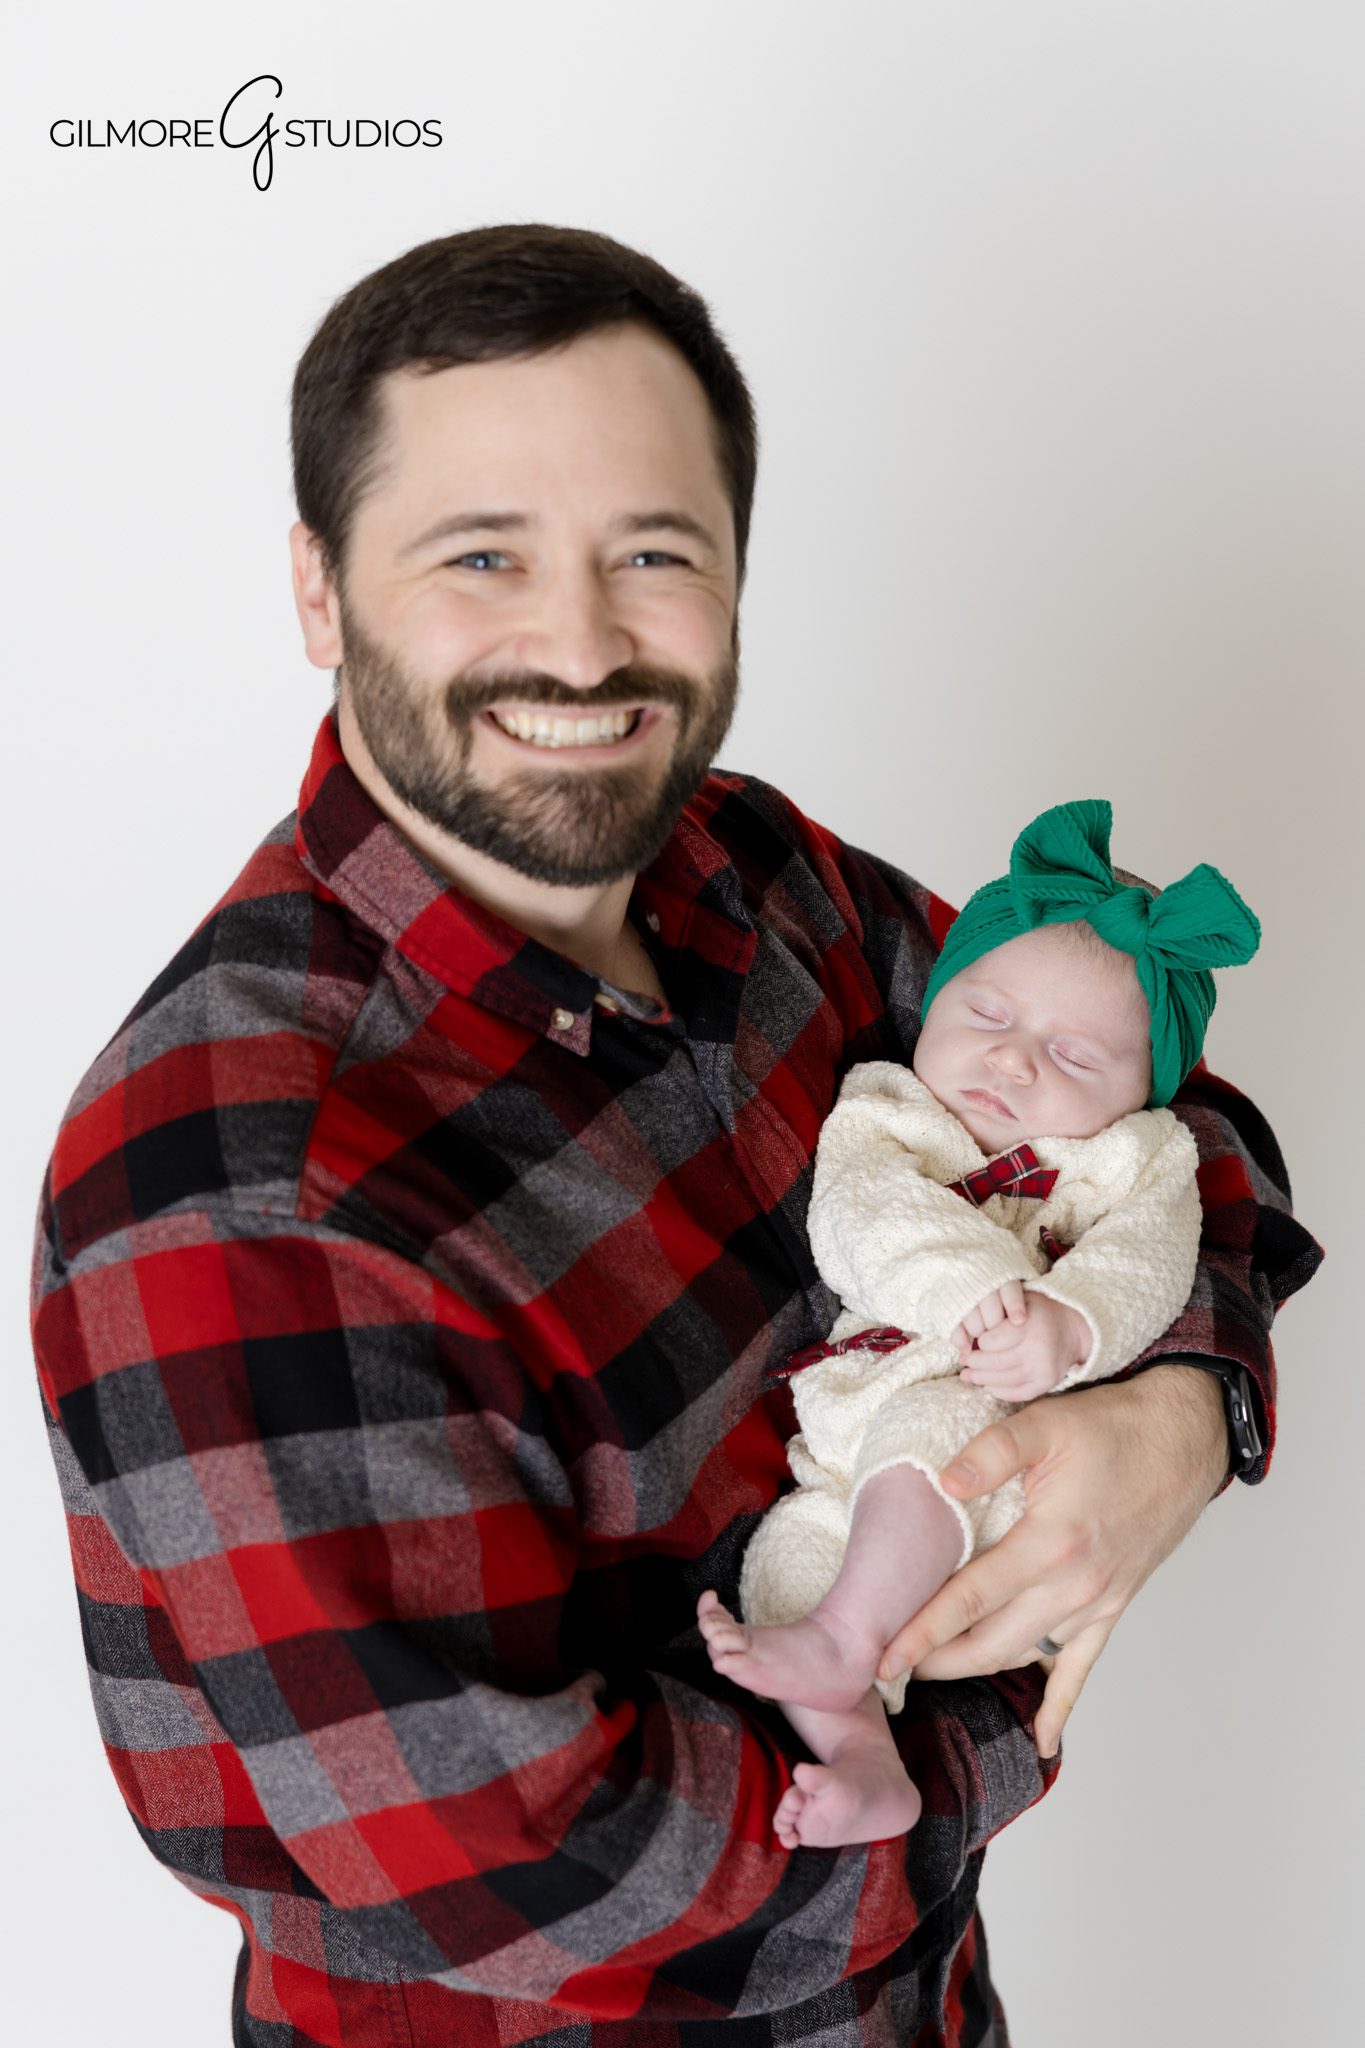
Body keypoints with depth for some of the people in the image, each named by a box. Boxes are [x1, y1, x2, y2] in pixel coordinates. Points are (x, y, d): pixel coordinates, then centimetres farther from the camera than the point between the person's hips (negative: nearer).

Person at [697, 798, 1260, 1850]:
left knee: (927, 1419, -33)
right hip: (851, 1479, 3)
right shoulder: (882, 1116, 13)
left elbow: (1140, 1270, -7)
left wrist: (1063, 1328, -30)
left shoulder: (1138, 1162, 12)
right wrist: (968, 1287, -27)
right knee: (786, 1549, -21)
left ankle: (847, 1642, -31)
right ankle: (862, 1760, -23)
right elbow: (862, 1213, -8)